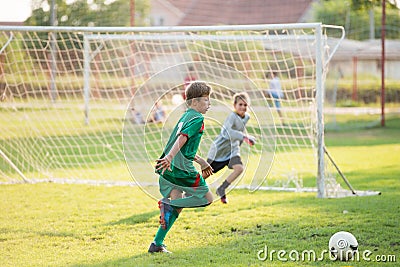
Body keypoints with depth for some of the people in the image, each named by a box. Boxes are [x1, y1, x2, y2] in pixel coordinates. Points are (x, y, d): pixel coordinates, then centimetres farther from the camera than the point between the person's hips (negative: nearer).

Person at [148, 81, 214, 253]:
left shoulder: (185, 117, 22)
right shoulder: (197, 118, -6)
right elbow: (182, 138, -21)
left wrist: (200, 161, 41)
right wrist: (169, 158, -33)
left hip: (168, 168, 9)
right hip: (181, 169, -9)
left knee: (175, 209, 14)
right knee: (207, 198, 1)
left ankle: (156, 244, 11)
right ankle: (169, 204, -12)